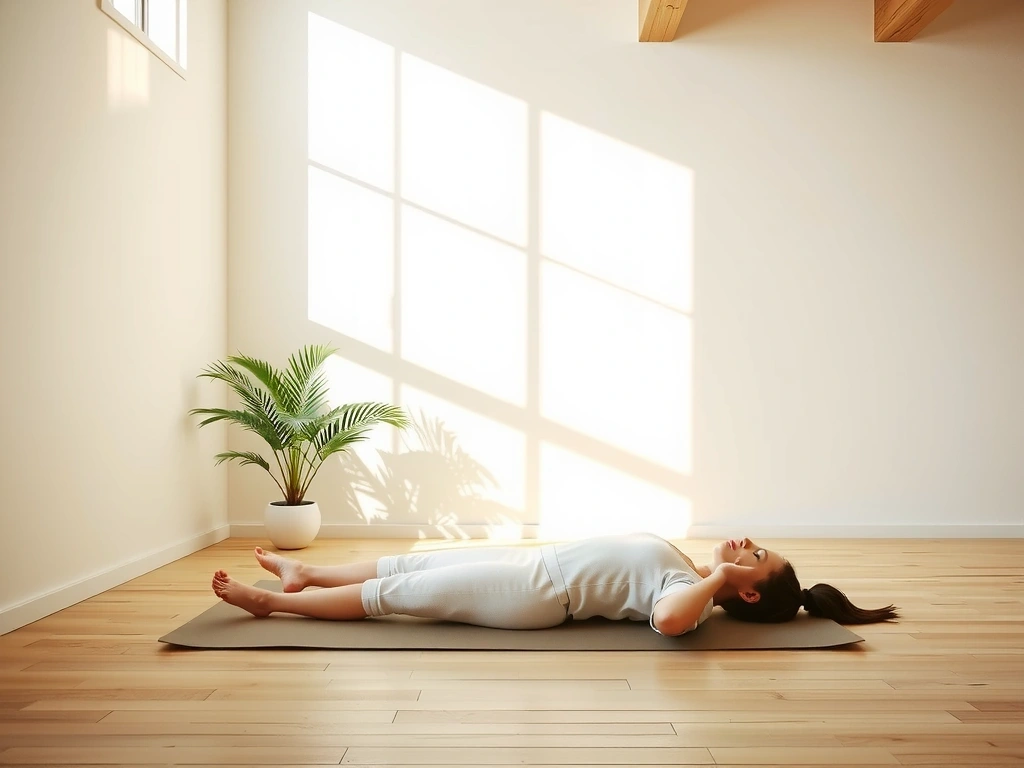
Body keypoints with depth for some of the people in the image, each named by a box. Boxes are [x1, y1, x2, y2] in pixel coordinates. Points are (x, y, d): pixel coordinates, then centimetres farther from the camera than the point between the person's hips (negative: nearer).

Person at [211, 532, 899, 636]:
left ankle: (270, 601, 18)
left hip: (533, 593, -8)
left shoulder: (691, 594, -19)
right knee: (404, 566, 15)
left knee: (389, 593, 1)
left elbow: (668, 618, -43)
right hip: (535, 562, 8)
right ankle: (301, 574, 35)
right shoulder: (689, 575, 8)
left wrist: (712, 577, -28)